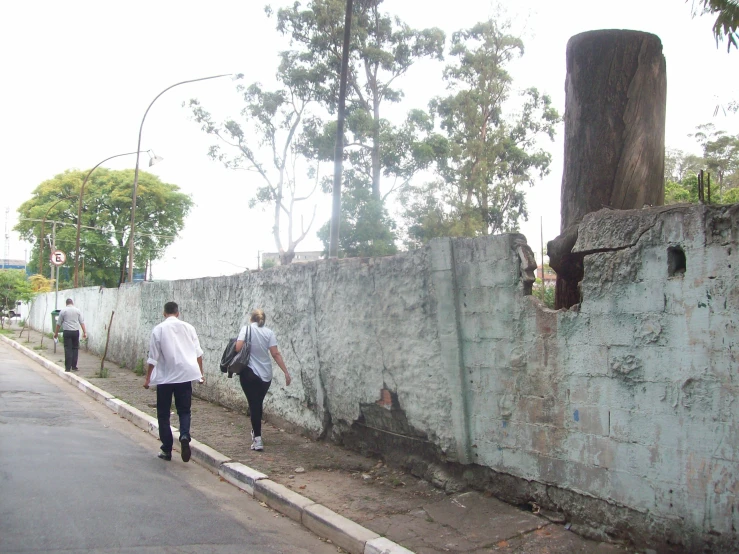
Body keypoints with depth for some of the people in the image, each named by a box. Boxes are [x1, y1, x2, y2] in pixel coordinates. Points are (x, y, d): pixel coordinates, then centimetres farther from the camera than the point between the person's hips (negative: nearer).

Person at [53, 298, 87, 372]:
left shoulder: (63, 311, 2)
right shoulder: (77, 311, 7)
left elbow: (59, 323, 4)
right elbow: (82, 322, 3)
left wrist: (56, 333, 13)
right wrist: (84, 332, 4)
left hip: (67, 331, -2)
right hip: (76, 331, 2)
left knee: (68, 349, -2)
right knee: (75, 348, 10)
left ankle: (68, 367, -4)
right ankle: (74, 366, 9)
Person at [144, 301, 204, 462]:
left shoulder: (158, 330, -4)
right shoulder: (188, 328, 3)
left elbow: (153, 357, -4)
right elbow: (198, 353, 5)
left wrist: (148, 378, 4)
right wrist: (200, 372, 15)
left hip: (165, 377, -2)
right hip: (185, 376, 2)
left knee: (163, 414, 10)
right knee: (184, 410, 11)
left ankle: (166, 450, 11)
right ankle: (184, 436, -16)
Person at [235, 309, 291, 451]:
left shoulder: (246, 329, -4)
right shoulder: (268, 332, 2)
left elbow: (238, 348, -17)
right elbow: (275, 354, -4)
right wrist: (286, 372, -3)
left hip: (249, 372, -3)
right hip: (266, 375, 3)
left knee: (253, 404, 0)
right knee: (258, 404, 20)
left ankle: (257, 439, -5)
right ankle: (255, 432, 36)